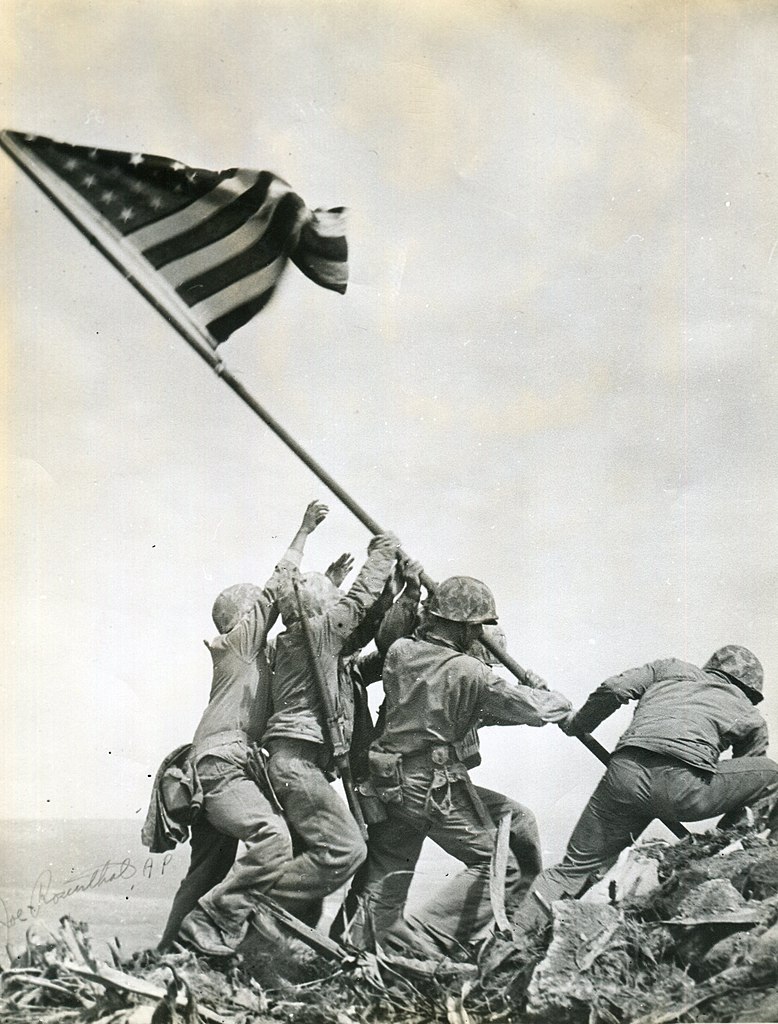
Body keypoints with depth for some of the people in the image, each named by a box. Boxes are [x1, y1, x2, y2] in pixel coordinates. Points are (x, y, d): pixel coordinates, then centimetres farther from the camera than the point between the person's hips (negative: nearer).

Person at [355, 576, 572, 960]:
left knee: (385, 871, 19)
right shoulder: (469, 672, -15)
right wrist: (560, 702, 11)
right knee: (498, 868, 4)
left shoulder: (399, 652, 3)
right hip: (437, 787, -7)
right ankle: (422, 936, -4)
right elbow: (535, 710, -11)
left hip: (389, 781, 7)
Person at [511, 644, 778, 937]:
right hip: (684, 787, -3)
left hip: (624, 773, 3)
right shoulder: (752, 718, 28)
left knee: (576, 867, 16)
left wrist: (576, 724, 31)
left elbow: (614, 688, 17)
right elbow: (741, 783, 30)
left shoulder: (673, 669, 31)